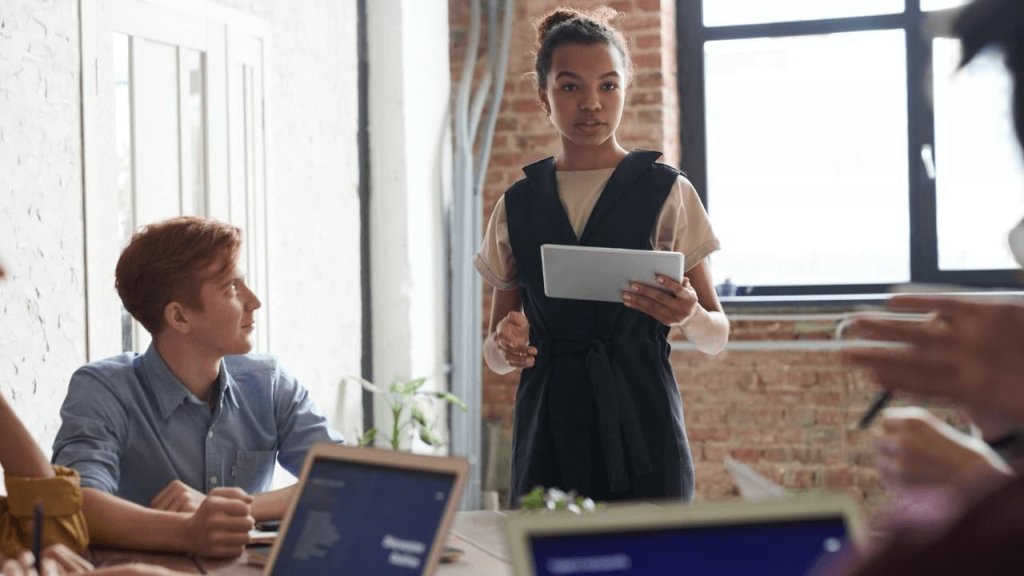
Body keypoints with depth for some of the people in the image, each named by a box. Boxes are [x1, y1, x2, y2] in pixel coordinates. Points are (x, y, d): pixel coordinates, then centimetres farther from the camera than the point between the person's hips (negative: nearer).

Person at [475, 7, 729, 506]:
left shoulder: (667, 193, 3)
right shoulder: (516, 206, 10)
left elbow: (716, 338, 4)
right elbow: (495, 356, 15)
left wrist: (689, 316, -17)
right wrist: (506, 344, -8)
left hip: (640, 429, -2)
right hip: (547, 432, 2)